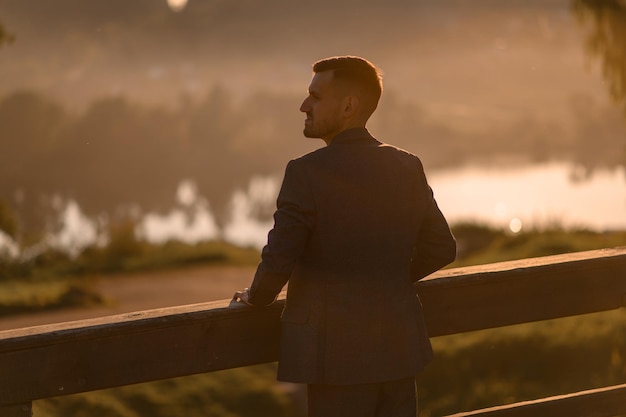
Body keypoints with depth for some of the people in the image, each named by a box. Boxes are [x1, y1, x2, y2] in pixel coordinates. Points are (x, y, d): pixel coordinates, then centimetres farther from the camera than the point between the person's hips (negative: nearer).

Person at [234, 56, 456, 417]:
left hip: (339, 358, -6)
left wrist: (258, 296, 4)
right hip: (399, 350, 6)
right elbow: (441, 248, 11)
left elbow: (278, 261, -16)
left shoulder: (307, 173, -15)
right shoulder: (407, 167, 4)